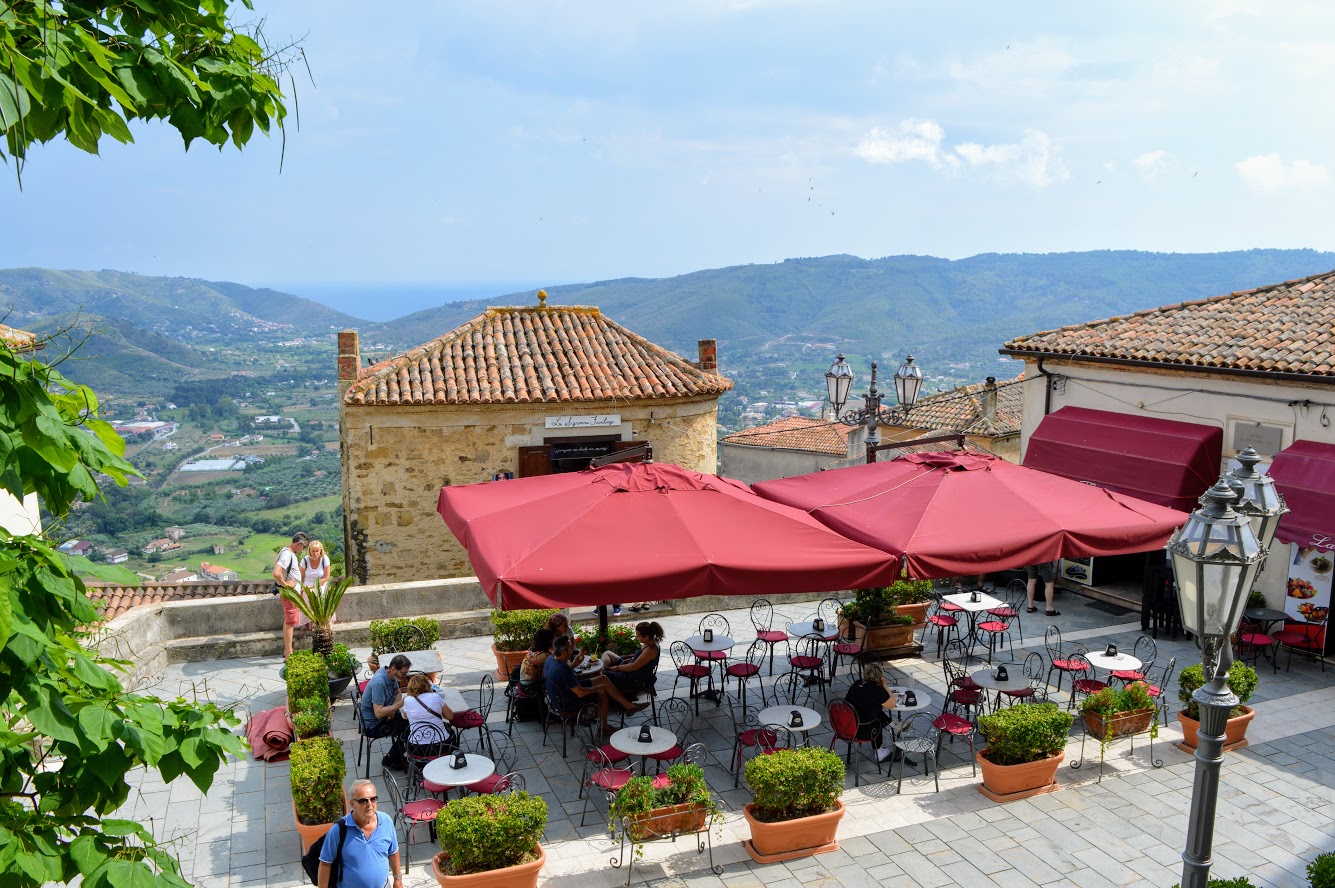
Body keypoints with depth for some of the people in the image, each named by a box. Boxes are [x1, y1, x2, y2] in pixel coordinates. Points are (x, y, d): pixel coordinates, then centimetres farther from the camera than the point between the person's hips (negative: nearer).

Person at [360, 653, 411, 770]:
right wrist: (400, 704, -32)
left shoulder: (391, 675, -4)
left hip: (385, 716, 9)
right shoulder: (379, 683, -31)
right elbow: (378, 713, -34)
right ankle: (389, 760, 3)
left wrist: (392, 709, -5)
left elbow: (397, 693, 14)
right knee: (408, 728, -16)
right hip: (373, 725, -9)